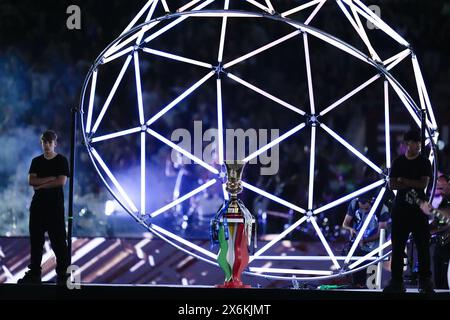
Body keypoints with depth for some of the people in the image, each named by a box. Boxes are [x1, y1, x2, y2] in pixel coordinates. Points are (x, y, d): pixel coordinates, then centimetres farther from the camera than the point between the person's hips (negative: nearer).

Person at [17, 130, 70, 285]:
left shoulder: (61, 161, 0)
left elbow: (62, 181, -11)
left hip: (55, 204, -4)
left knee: (58, 239, -6)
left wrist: (40, 184, -8)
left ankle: (62, 273, -3)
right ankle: (34, 273, 11)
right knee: (36, 238, 5)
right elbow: (31, 180, 0)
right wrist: (49, 179, -12)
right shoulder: (36, 161, 12)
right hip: (38, 204, 4)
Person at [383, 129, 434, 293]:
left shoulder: (424, 162, 4)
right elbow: (392, 185, 0)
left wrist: (403, 181, -6)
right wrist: (413, 185, -10)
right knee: (397, 245, 0)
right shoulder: (398, 162, 8)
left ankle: (425, 281, -3)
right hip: (400, 207, 2)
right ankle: (396, 281, 2)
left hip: (419, 207, -2)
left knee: (423, 245, -5)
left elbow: (423, 184, -8)